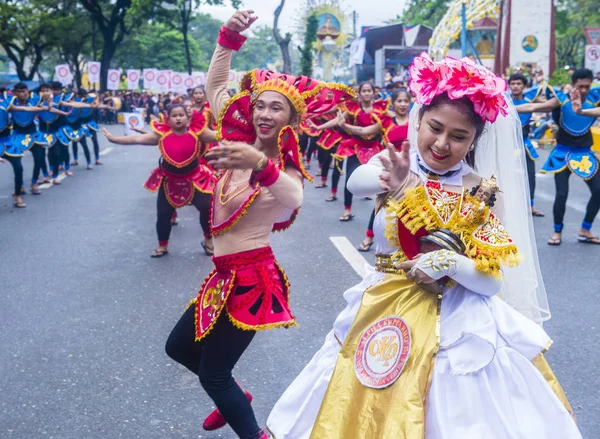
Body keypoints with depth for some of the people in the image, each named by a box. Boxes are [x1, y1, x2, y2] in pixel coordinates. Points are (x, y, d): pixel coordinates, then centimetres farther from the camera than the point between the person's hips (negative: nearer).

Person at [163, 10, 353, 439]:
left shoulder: (285, 167, -16)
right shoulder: (240, 141, 1)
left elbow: (294, 199, -41)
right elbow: (215, 84, 5)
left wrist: (261, 164, -60)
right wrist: (230, 35, -9)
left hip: (252, 278, -8)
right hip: (227, 274, 8)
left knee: (212, 374, 2)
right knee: (179, 347, 22)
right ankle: (234, 396, 45)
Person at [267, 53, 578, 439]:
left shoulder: (483, 192, -8)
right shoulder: (394, 164, -5)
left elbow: (492, 280, -9)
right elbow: (355, 183, -28)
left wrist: (450, 262, -27)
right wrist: (391, 184, -48)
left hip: (458, 324, -2)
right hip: (387, 310, 2)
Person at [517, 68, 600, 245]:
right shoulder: (562, 99, -9)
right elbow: (533, 107, -13)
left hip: (585, 153, 3)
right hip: (563, 153, -3)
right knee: (561, 194, -8)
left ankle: (585, 230, 17)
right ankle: (557, 232, 12)